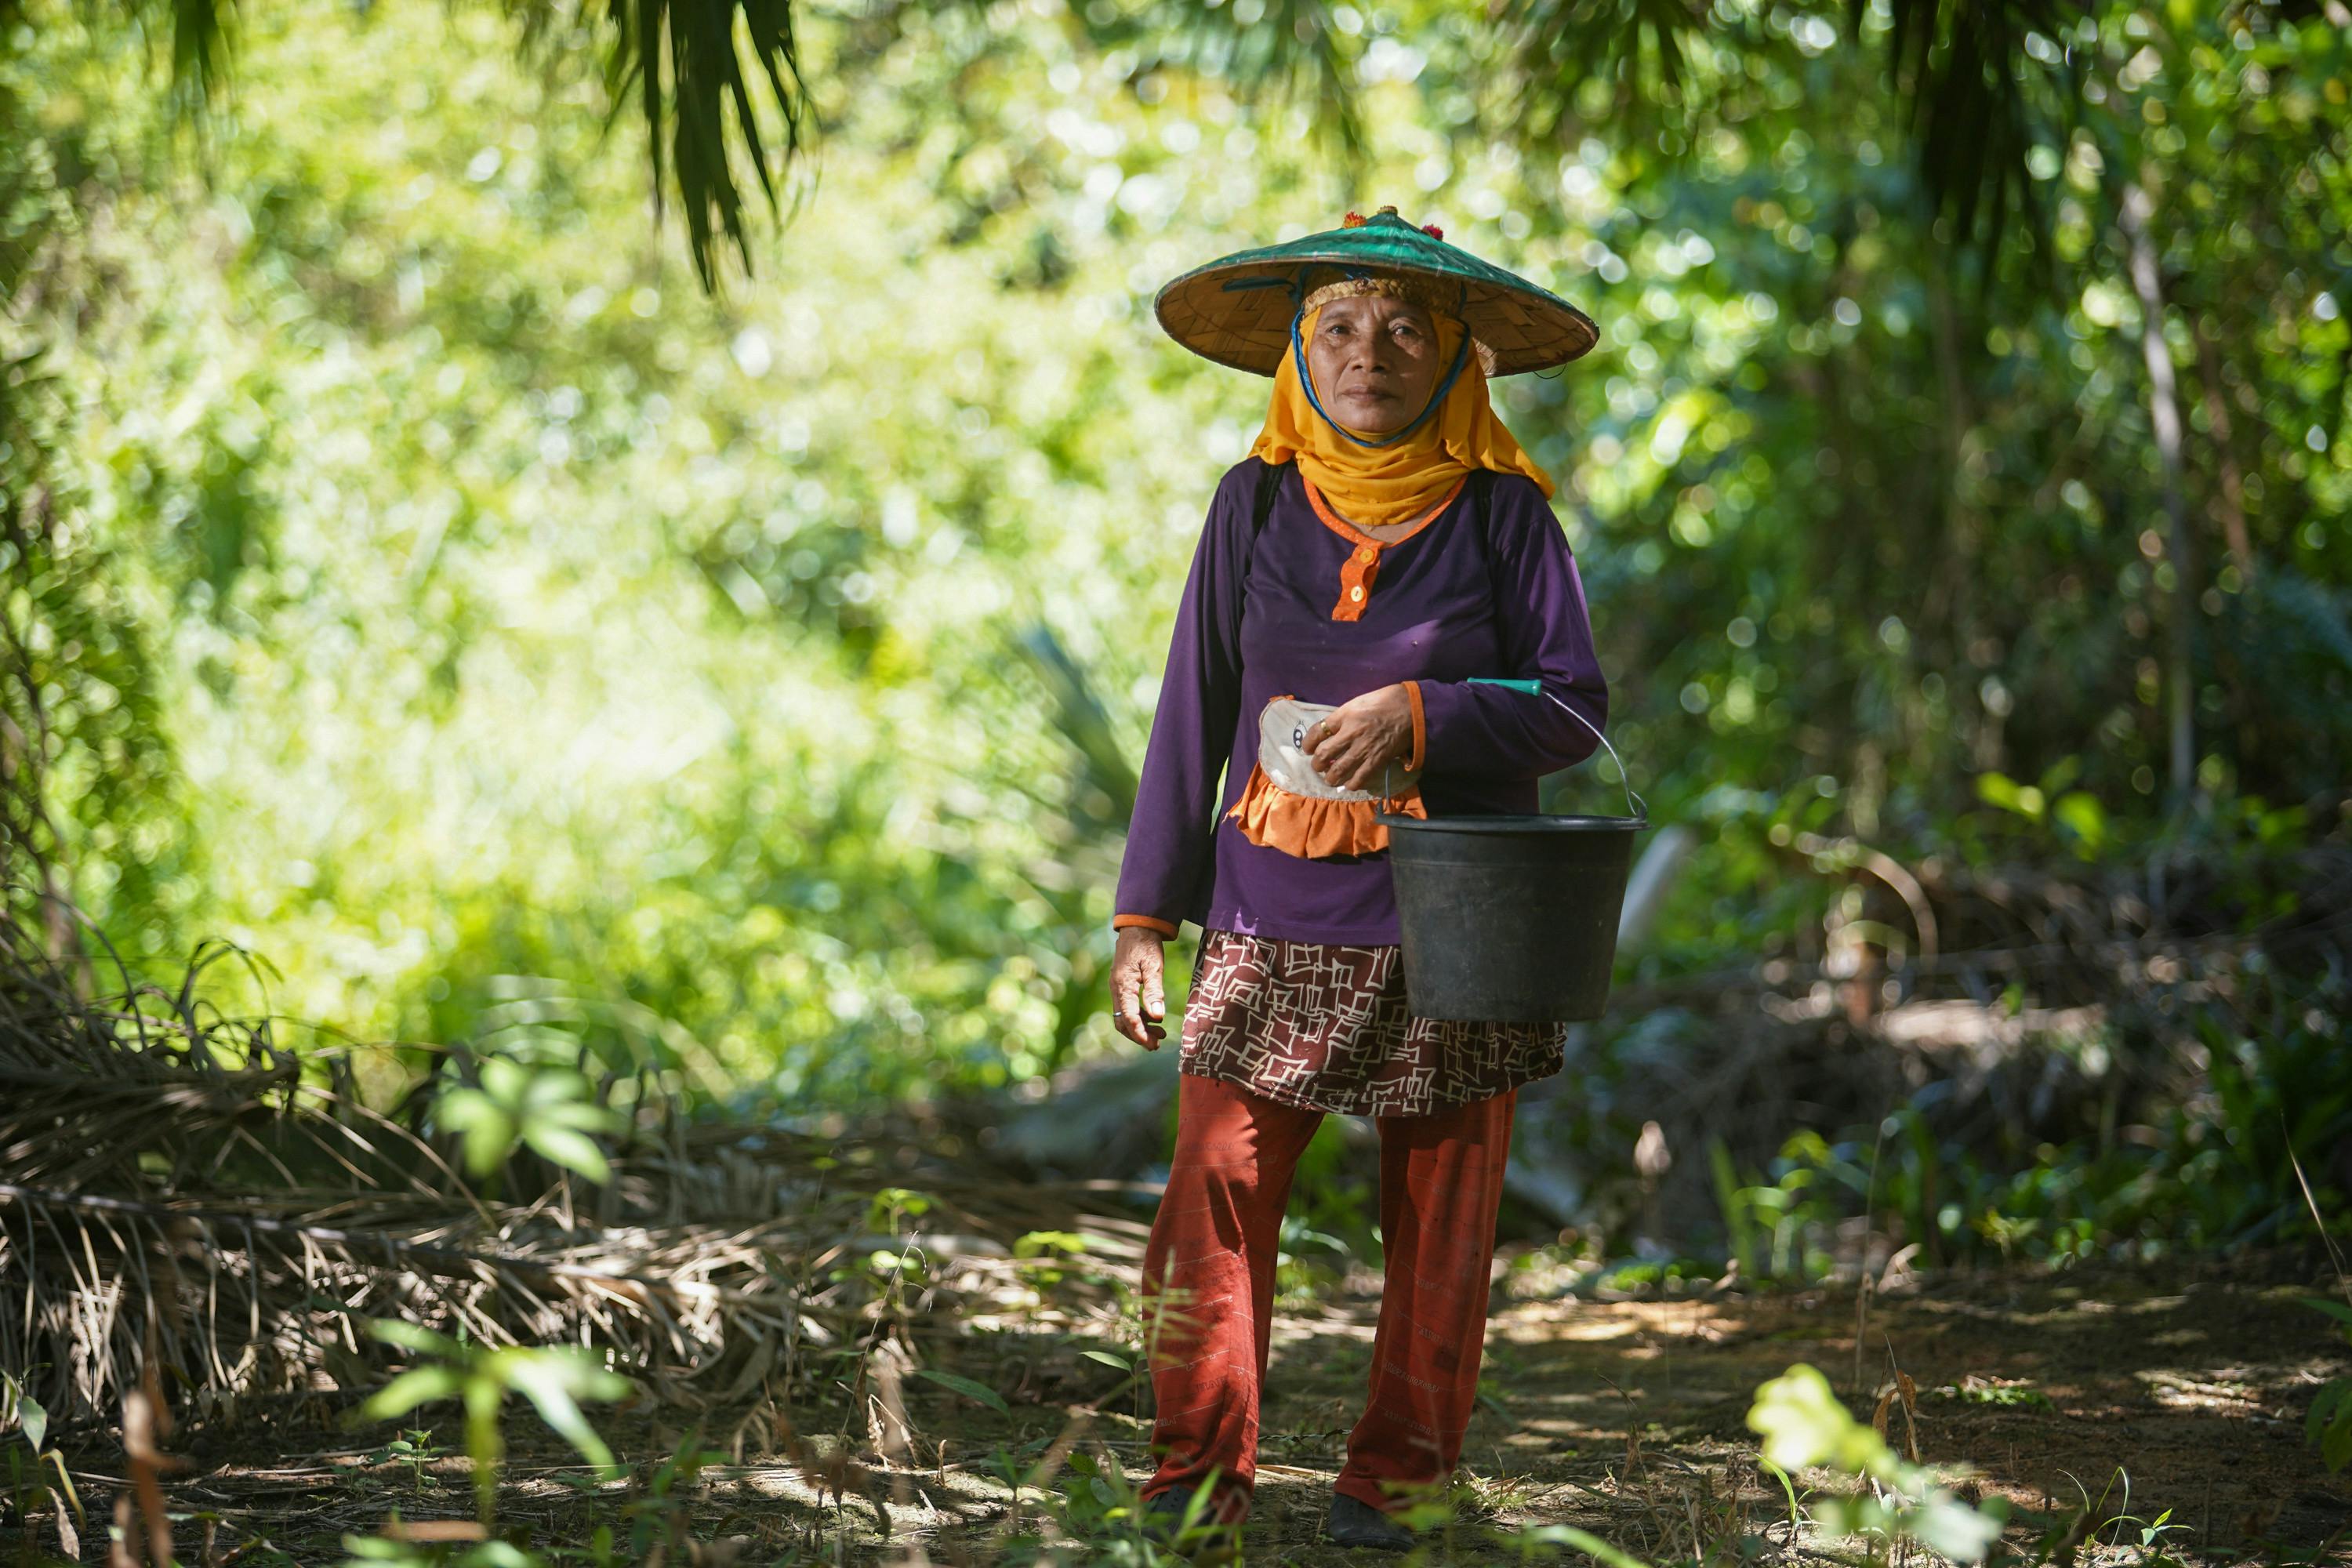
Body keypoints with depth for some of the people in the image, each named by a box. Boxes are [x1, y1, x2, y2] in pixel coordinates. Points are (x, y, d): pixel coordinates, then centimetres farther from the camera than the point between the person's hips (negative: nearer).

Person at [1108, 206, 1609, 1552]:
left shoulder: (1503, 512, 0)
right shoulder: (1258, 503, 5)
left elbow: (1576, 706, -2)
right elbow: (1196, 710, 9)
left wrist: (1419, 715, -18)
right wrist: (1147, 914, 7)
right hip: (1273, 921, 1)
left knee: (1439, 1221, 2)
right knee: (1217, 1191, -6)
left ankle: (1397, 1482, 16)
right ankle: (1201, 1476, 5)